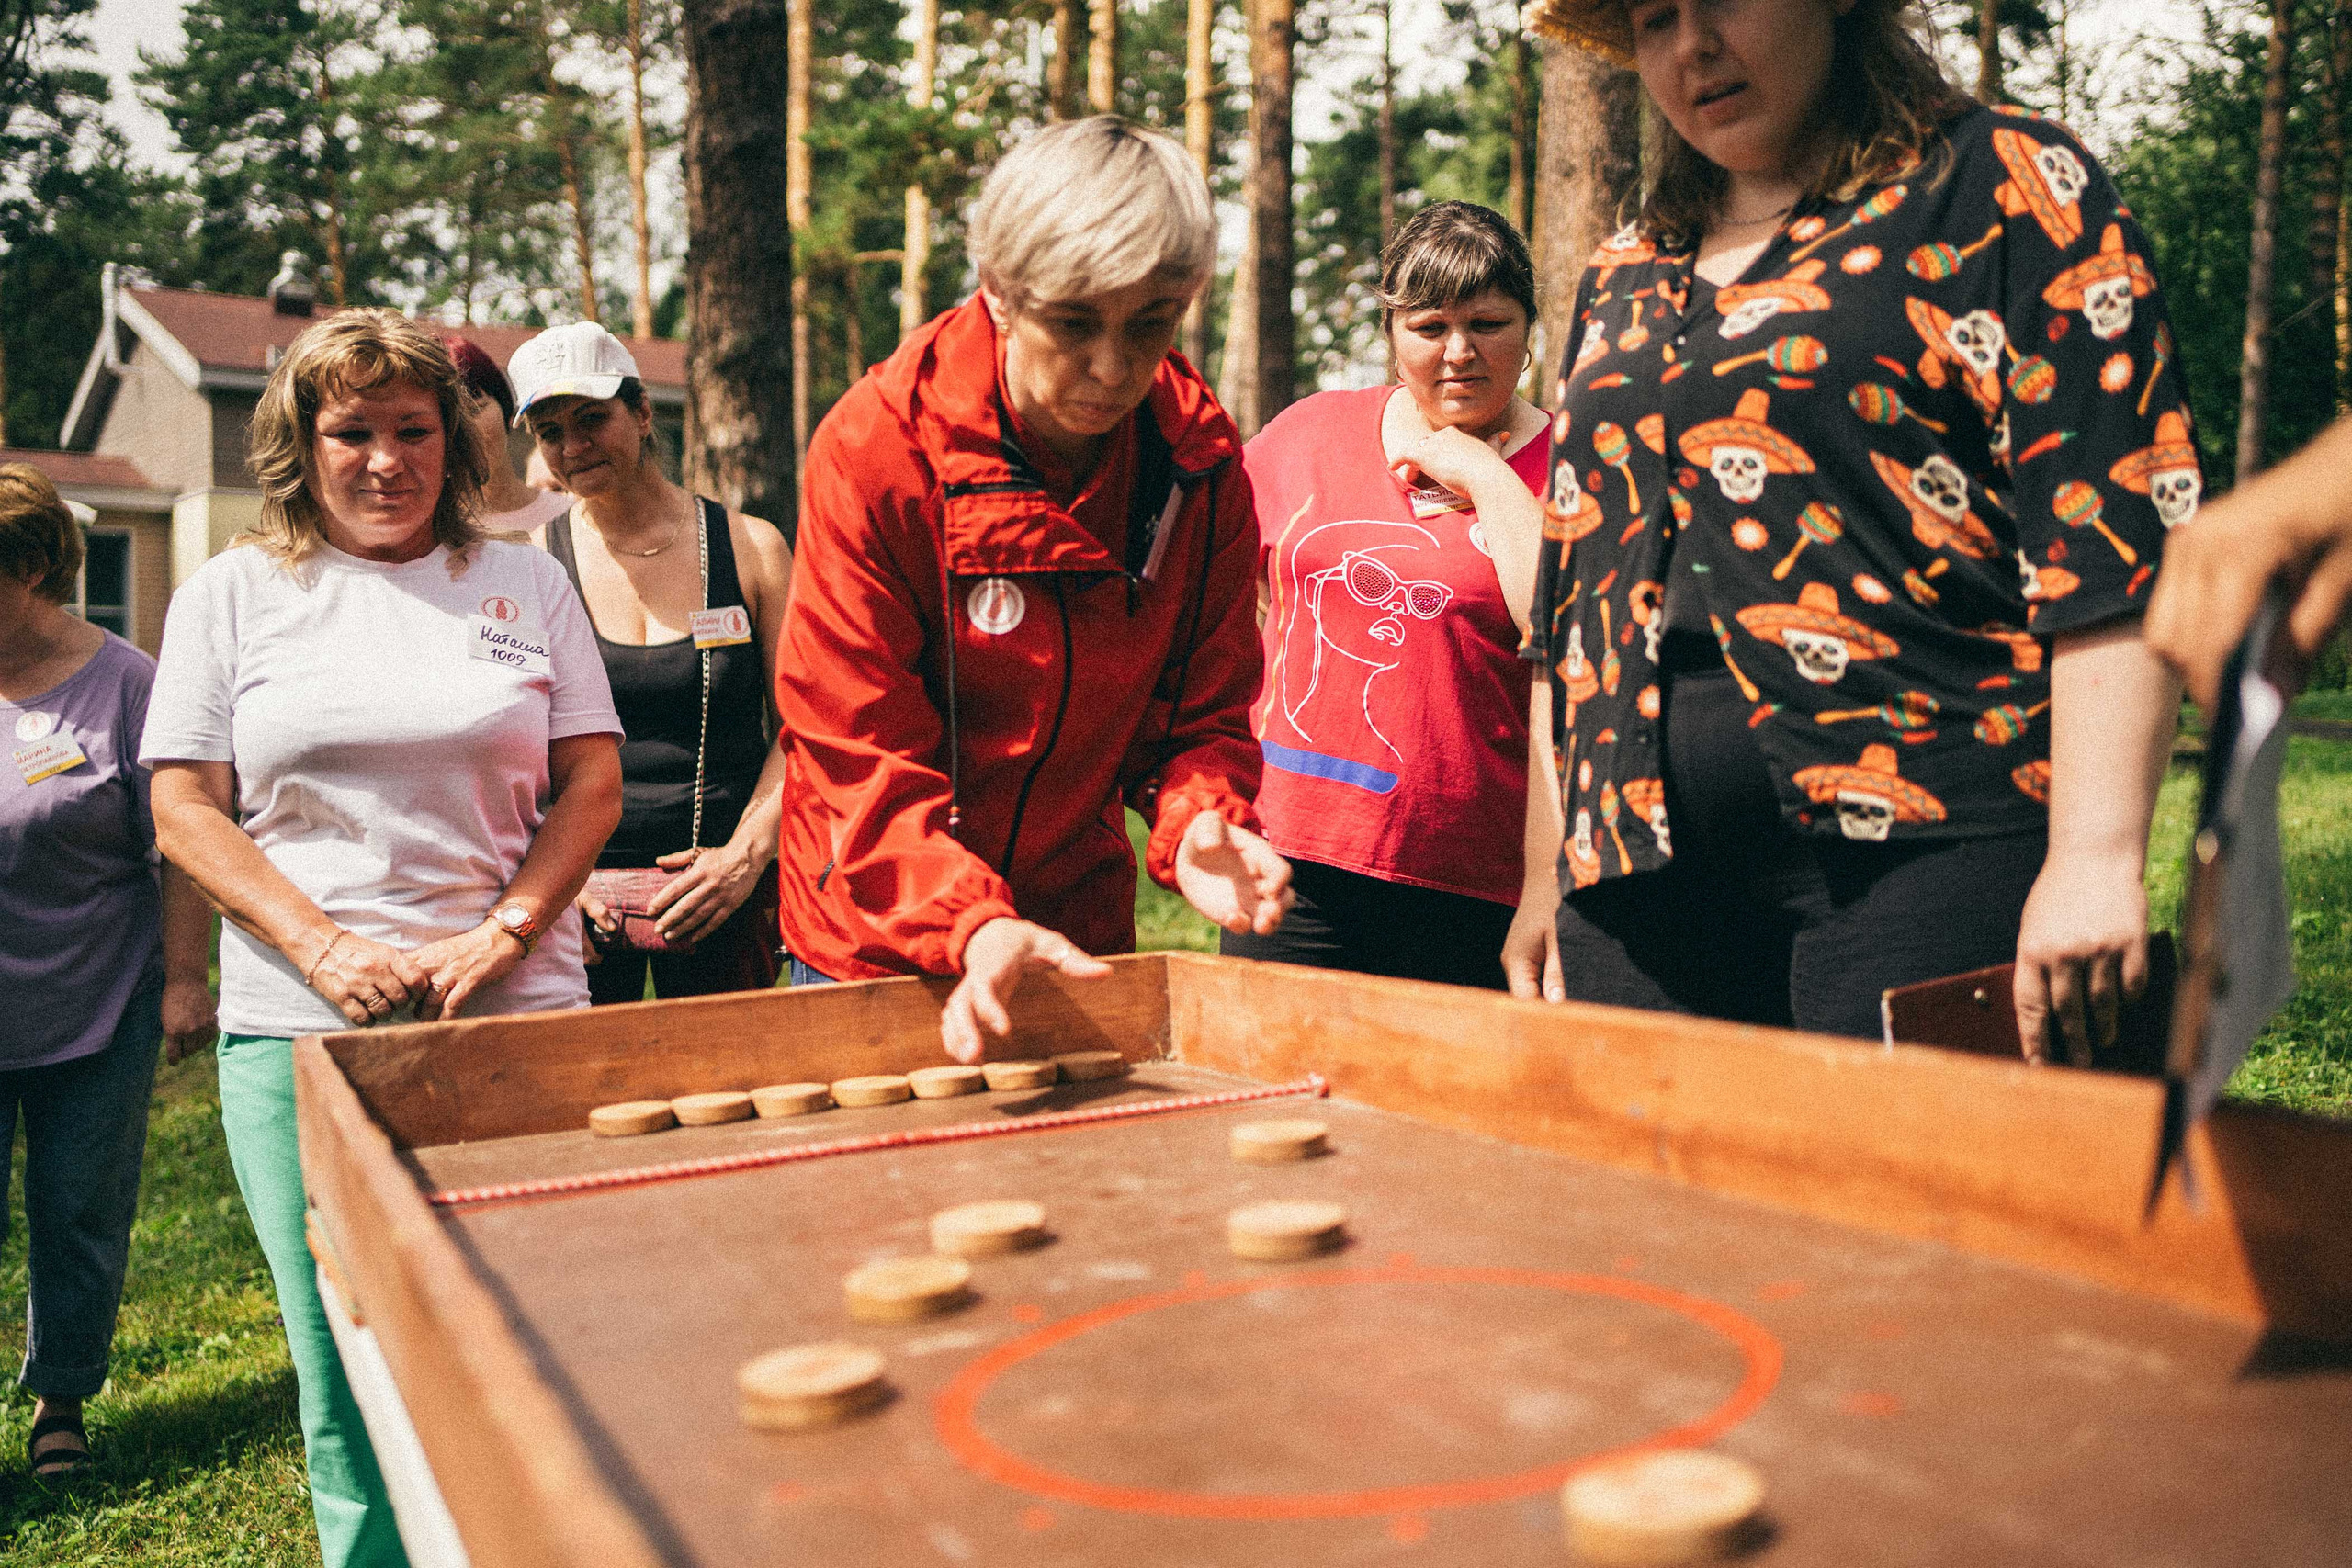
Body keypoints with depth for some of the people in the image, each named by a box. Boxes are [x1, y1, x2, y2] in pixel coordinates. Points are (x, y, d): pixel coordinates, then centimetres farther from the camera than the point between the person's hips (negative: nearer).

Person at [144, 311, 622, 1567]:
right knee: (349, 1376, 5)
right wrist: (322, 948, -10)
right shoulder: (233, 593, 8)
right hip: (301, 1033, 0)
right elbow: (185, 808, 4)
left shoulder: (525, 583, 10)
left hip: (515, 1017, 1)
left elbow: (591, 780, 7)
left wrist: (503, 933, -7)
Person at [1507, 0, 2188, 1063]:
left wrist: (2096, 856, -16)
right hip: (1642, 877, 5)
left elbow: (2118, 544, -8)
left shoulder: (2003, 186, 3)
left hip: (1923, 855, -5)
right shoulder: (1624, 278, 19)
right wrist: (1545, 877, 18)